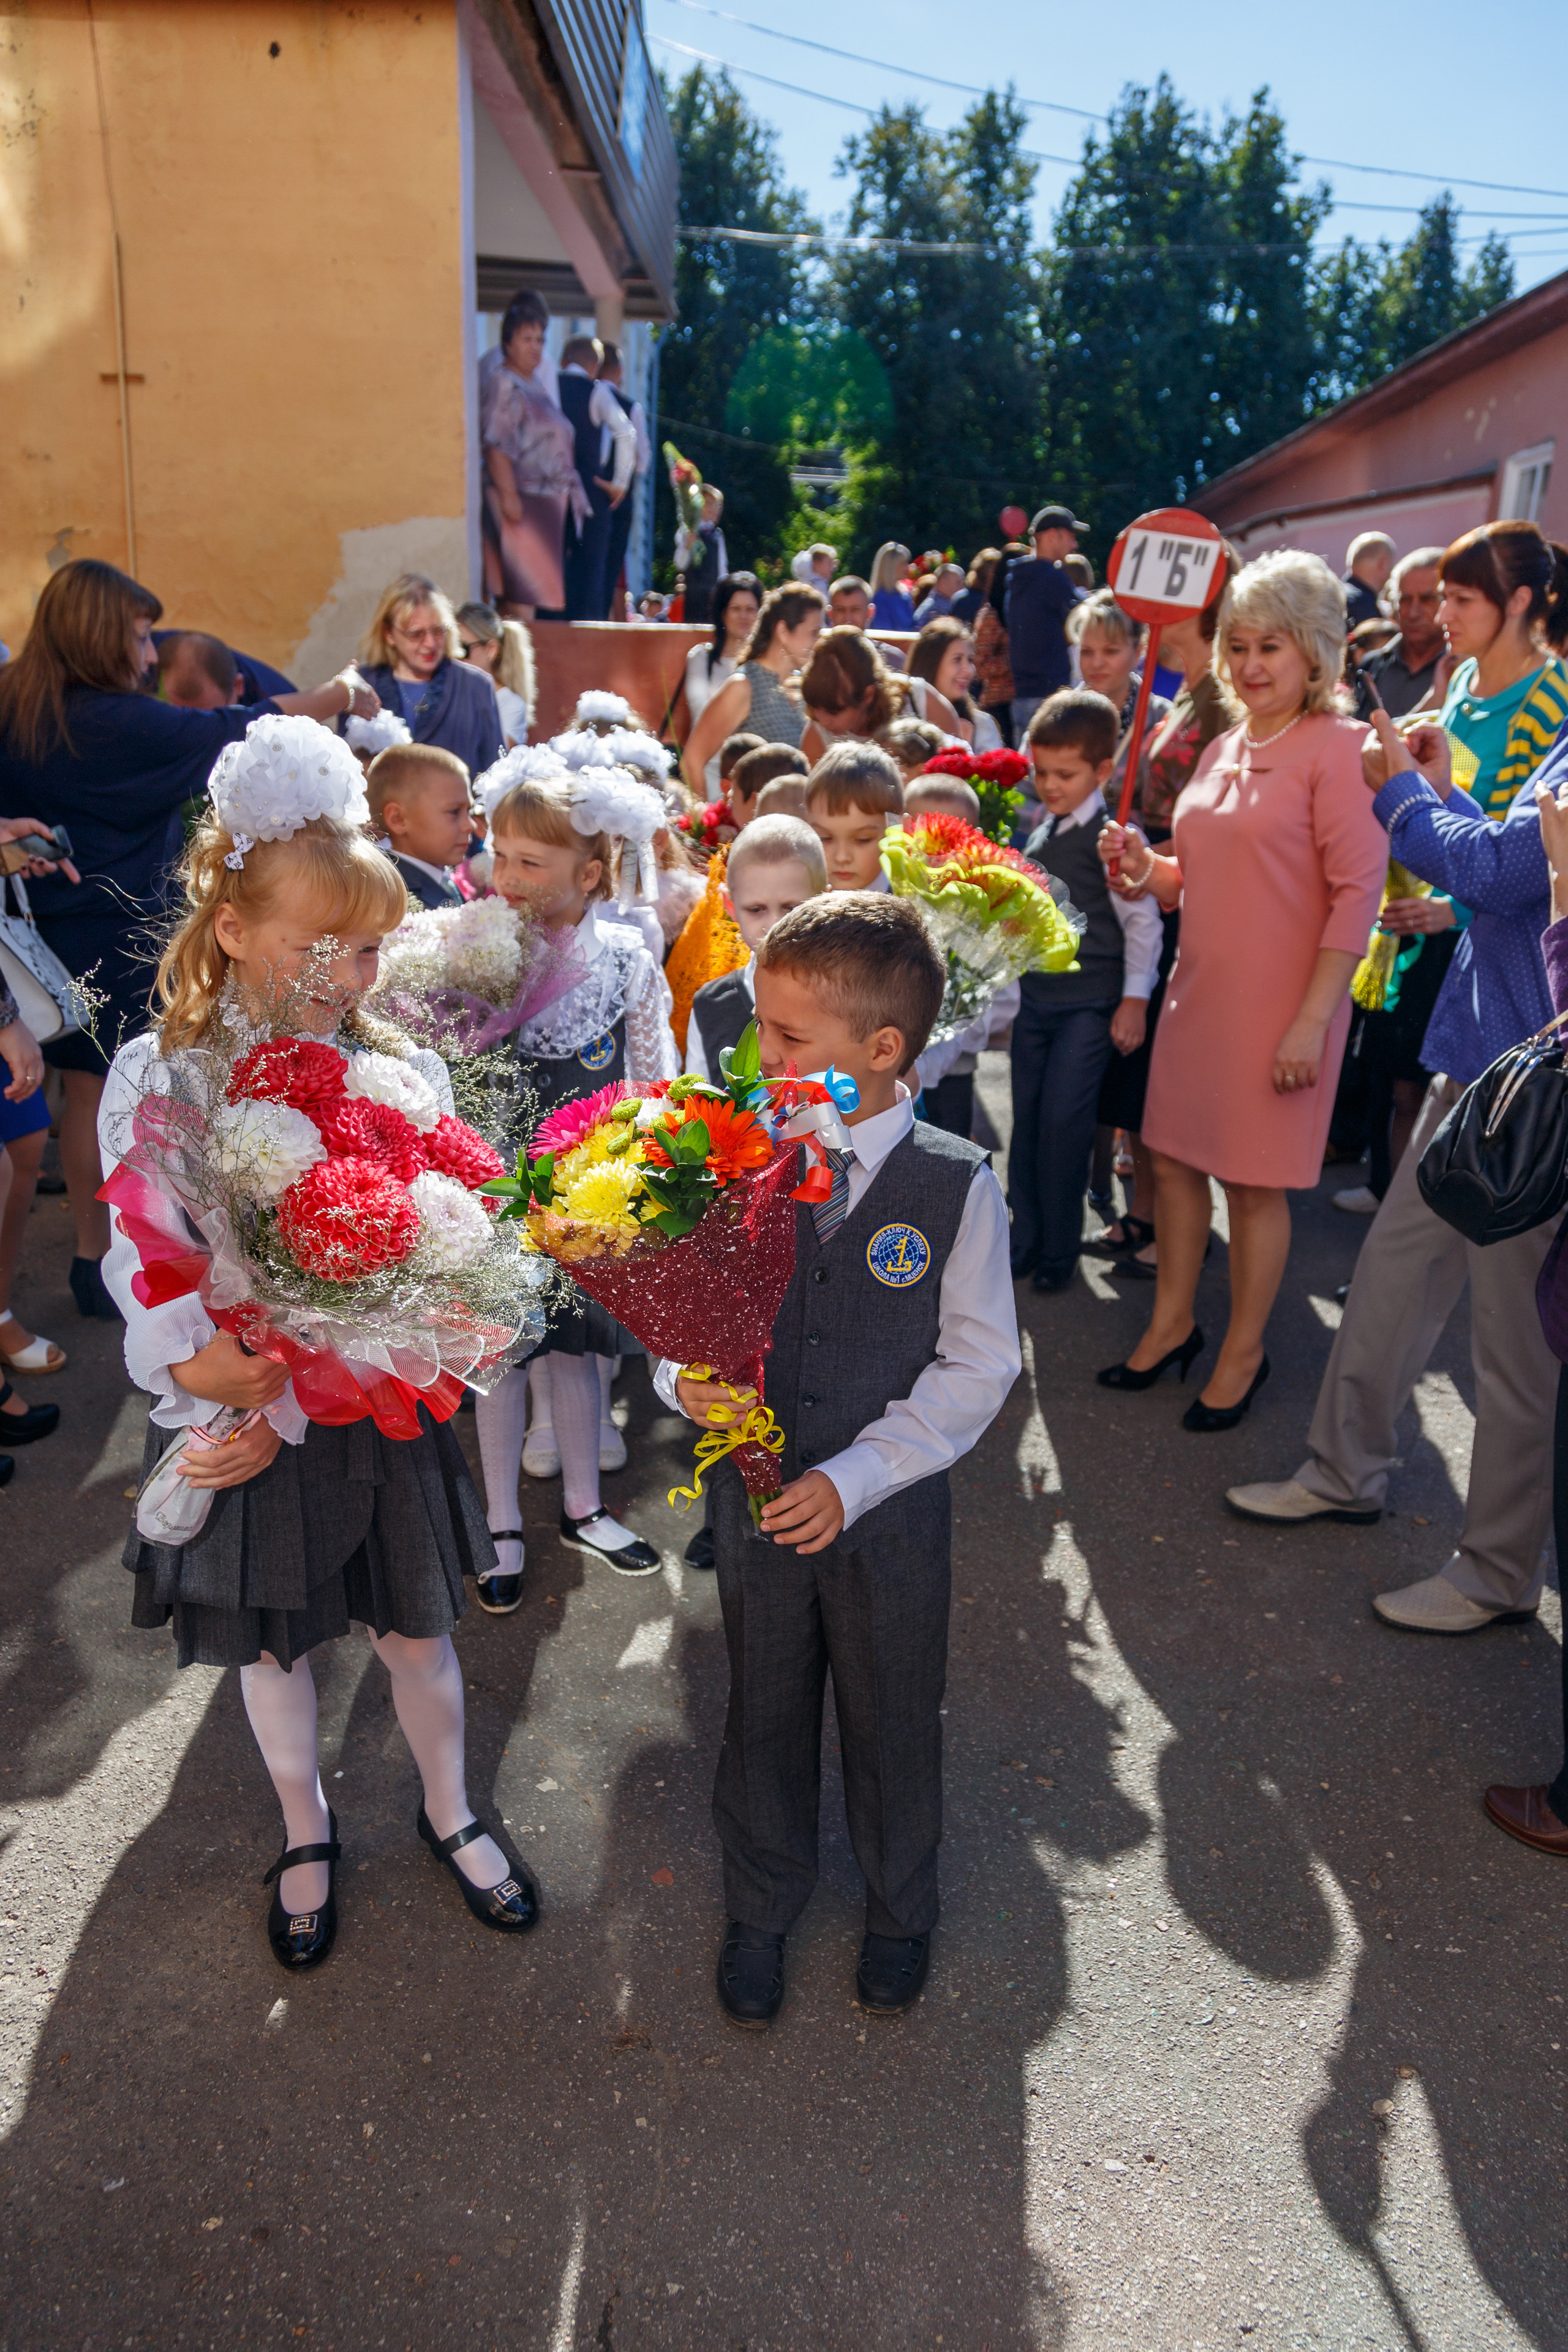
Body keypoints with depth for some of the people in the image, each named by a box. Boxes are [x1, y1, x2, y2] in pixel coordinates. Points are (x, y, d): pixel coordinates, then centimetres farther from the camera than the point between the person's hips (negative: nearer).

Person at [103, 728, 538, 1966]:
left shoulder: (408, 1074, -10)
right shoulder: (155, 1075, -10)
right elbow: (140, 1260, -10)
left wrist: (292, 1414, -20)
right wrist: (192, 1364, -29)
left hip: (378, 1411, 1)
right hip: (225, 1407, 0)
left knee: (418, 1625, 17)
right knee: (272, 1640, 19)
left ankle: (449, 1812, 45)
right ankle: (307, 1830, 47)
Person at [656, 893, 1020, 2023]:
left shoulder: (958, 1186, -17)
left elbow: (979, 1365, -12)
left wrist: (855, 1477, -18)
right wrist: (685, 1375, -22)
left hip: (892, 1506, -2)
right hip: (757, 1495, 2)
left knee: (894, 1719, 19)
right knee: (763, 1714, 21)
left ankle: (900, 1910, 50)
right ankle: (762, 1908, 49)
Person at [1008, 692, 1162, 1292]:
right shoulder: (1040, 834, 9)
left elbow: (1142, 919, -11)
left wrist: (1135, 1000, -13)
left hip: (1090, 1001, -6)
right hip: (1035, 995, 6)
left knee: (1063, 1119, -7)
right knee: (1026, 1117, 9)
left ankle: (1059, 1248, 8)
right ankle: (1025, 1237, 22)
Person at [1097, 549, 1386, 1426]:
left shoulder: (1338, 748, -11)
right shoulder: (1225, 748, 11)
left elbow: (1358, 895, -15)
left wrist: (1311, 1021, -18)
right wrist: (1145, 866, -3)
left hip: (1281, 1004, -7)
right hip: (1200, 989, 7)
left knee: (1257, 1181, 4)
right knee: (1175, 1157, 13)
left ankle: (1244, 1353, 22)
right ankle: (1173, 1323, 31)